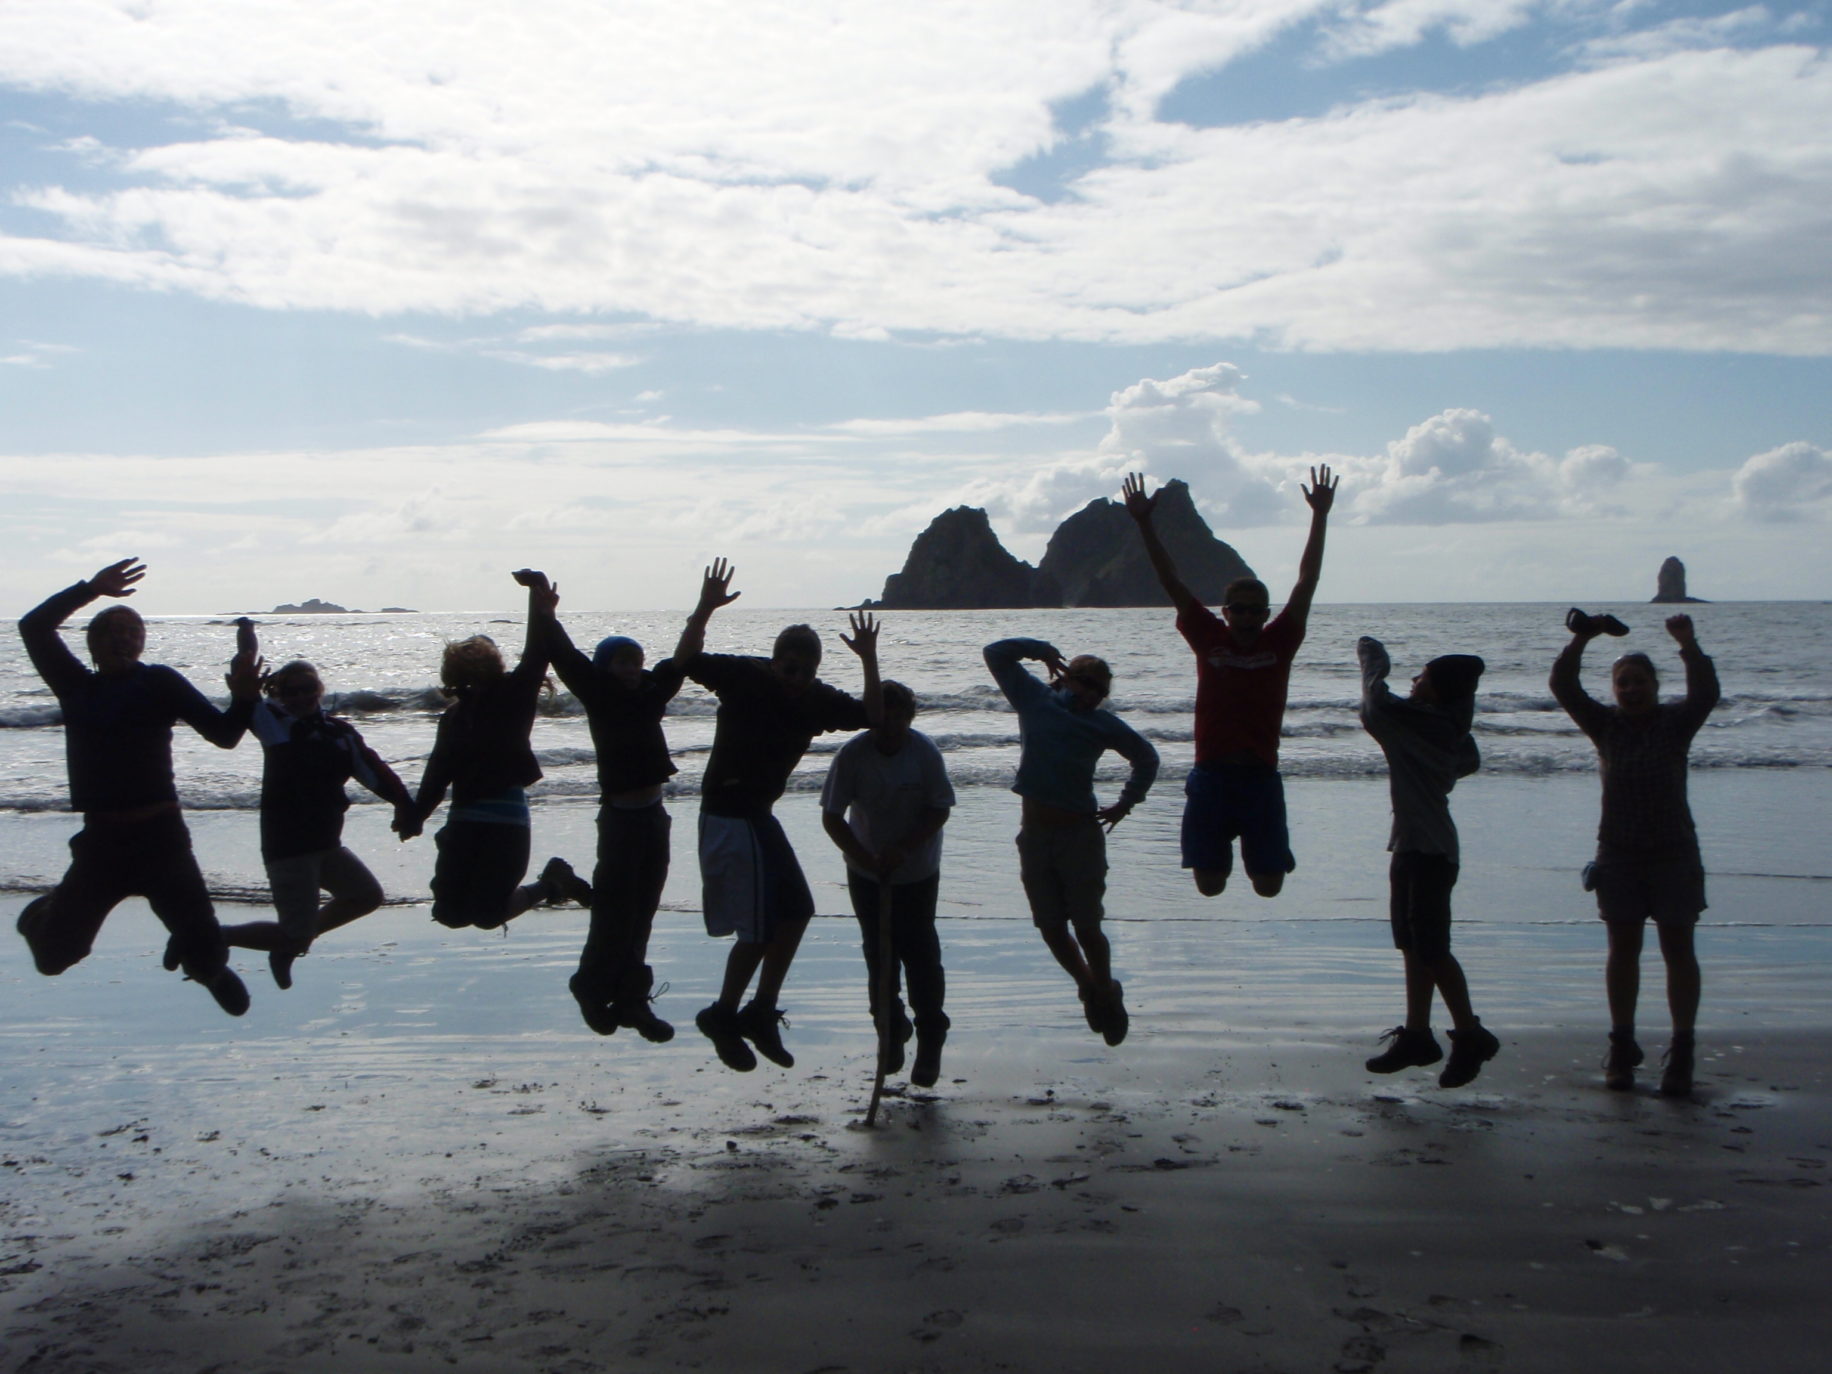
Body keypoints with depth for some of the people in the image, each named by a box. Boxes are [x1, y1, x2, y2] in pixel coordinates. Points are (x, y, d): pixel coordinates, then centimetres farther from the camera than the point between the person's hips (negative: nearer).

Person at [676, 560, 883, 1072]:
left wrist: (869, 661, -9)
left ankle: (760, 1013, 23)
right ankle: (723, 1016, 13)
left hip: (760, 814, 8)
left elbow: (872, 716, 1)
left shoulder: (818, 700, 2)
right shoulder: (744, 676, -14)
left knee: (795, 910, 11)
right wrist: (703, 611, -34)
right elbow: (685, 662, -22)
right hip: (727, 815, -8)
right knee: (757, 928, -6)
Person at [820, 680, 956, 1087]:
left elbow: (940, 810, -10)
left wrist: (903, 848, -21)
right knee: (879, 954, 8)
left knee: (920, 952, -3)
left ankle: (930, 1038, 11)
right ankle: (891, 1031, 26)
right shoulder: (853, 754, -16)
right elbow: (831, 817, -11)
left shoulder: (925, 752, -16)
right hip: (867, 873, 1)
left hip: (917, 872, -1)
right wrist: (863, 856, -21)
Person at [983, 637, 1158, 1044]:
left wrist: (1125, 804, 8)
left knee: (1086, 928, -1)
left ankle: (1107, 997, 22)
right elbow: (995, 654, 4)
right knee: (1051, 928, 8)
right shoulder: (1035, 699, 5)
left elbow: (1146, 758, 15)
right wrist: (1041, 650, -1)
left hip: (1081, 832, -2)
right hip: (1034, 835, 2)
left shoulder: (1103, 724, 3)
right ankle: (1089, 988, 31)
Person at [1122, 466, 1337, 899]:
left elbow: (1307, 582, -1)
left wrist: (1320, 516, -7)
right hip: (1211, 776, 0)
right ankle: (1222, 849, 36)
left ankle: (1255, 853, 36)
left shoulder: (1279, 642, 3)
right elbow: (1172, 583, 1)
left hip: (1261, 777, 0)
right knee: (1209, 886, 3)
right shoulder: (1209, 638, 3)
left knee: (1269, 886, 3)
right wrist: (1144, 524, -5)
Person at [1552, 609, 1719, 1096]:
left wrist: (1688, 644, -30)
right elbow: (1563, 686, -6)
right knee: (1622, 950, 6)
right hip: (1618, 855, 2)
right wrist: (1581, 639, -16)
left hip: (1674, 854, -2)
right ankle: (1622, 1047, 15)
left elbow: (1706, 693, -19)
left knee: (1678, 950, 1)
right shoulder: (1606, 725, 4)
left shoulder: (1676, 722, 0)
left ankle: (1681, 1053, 6)